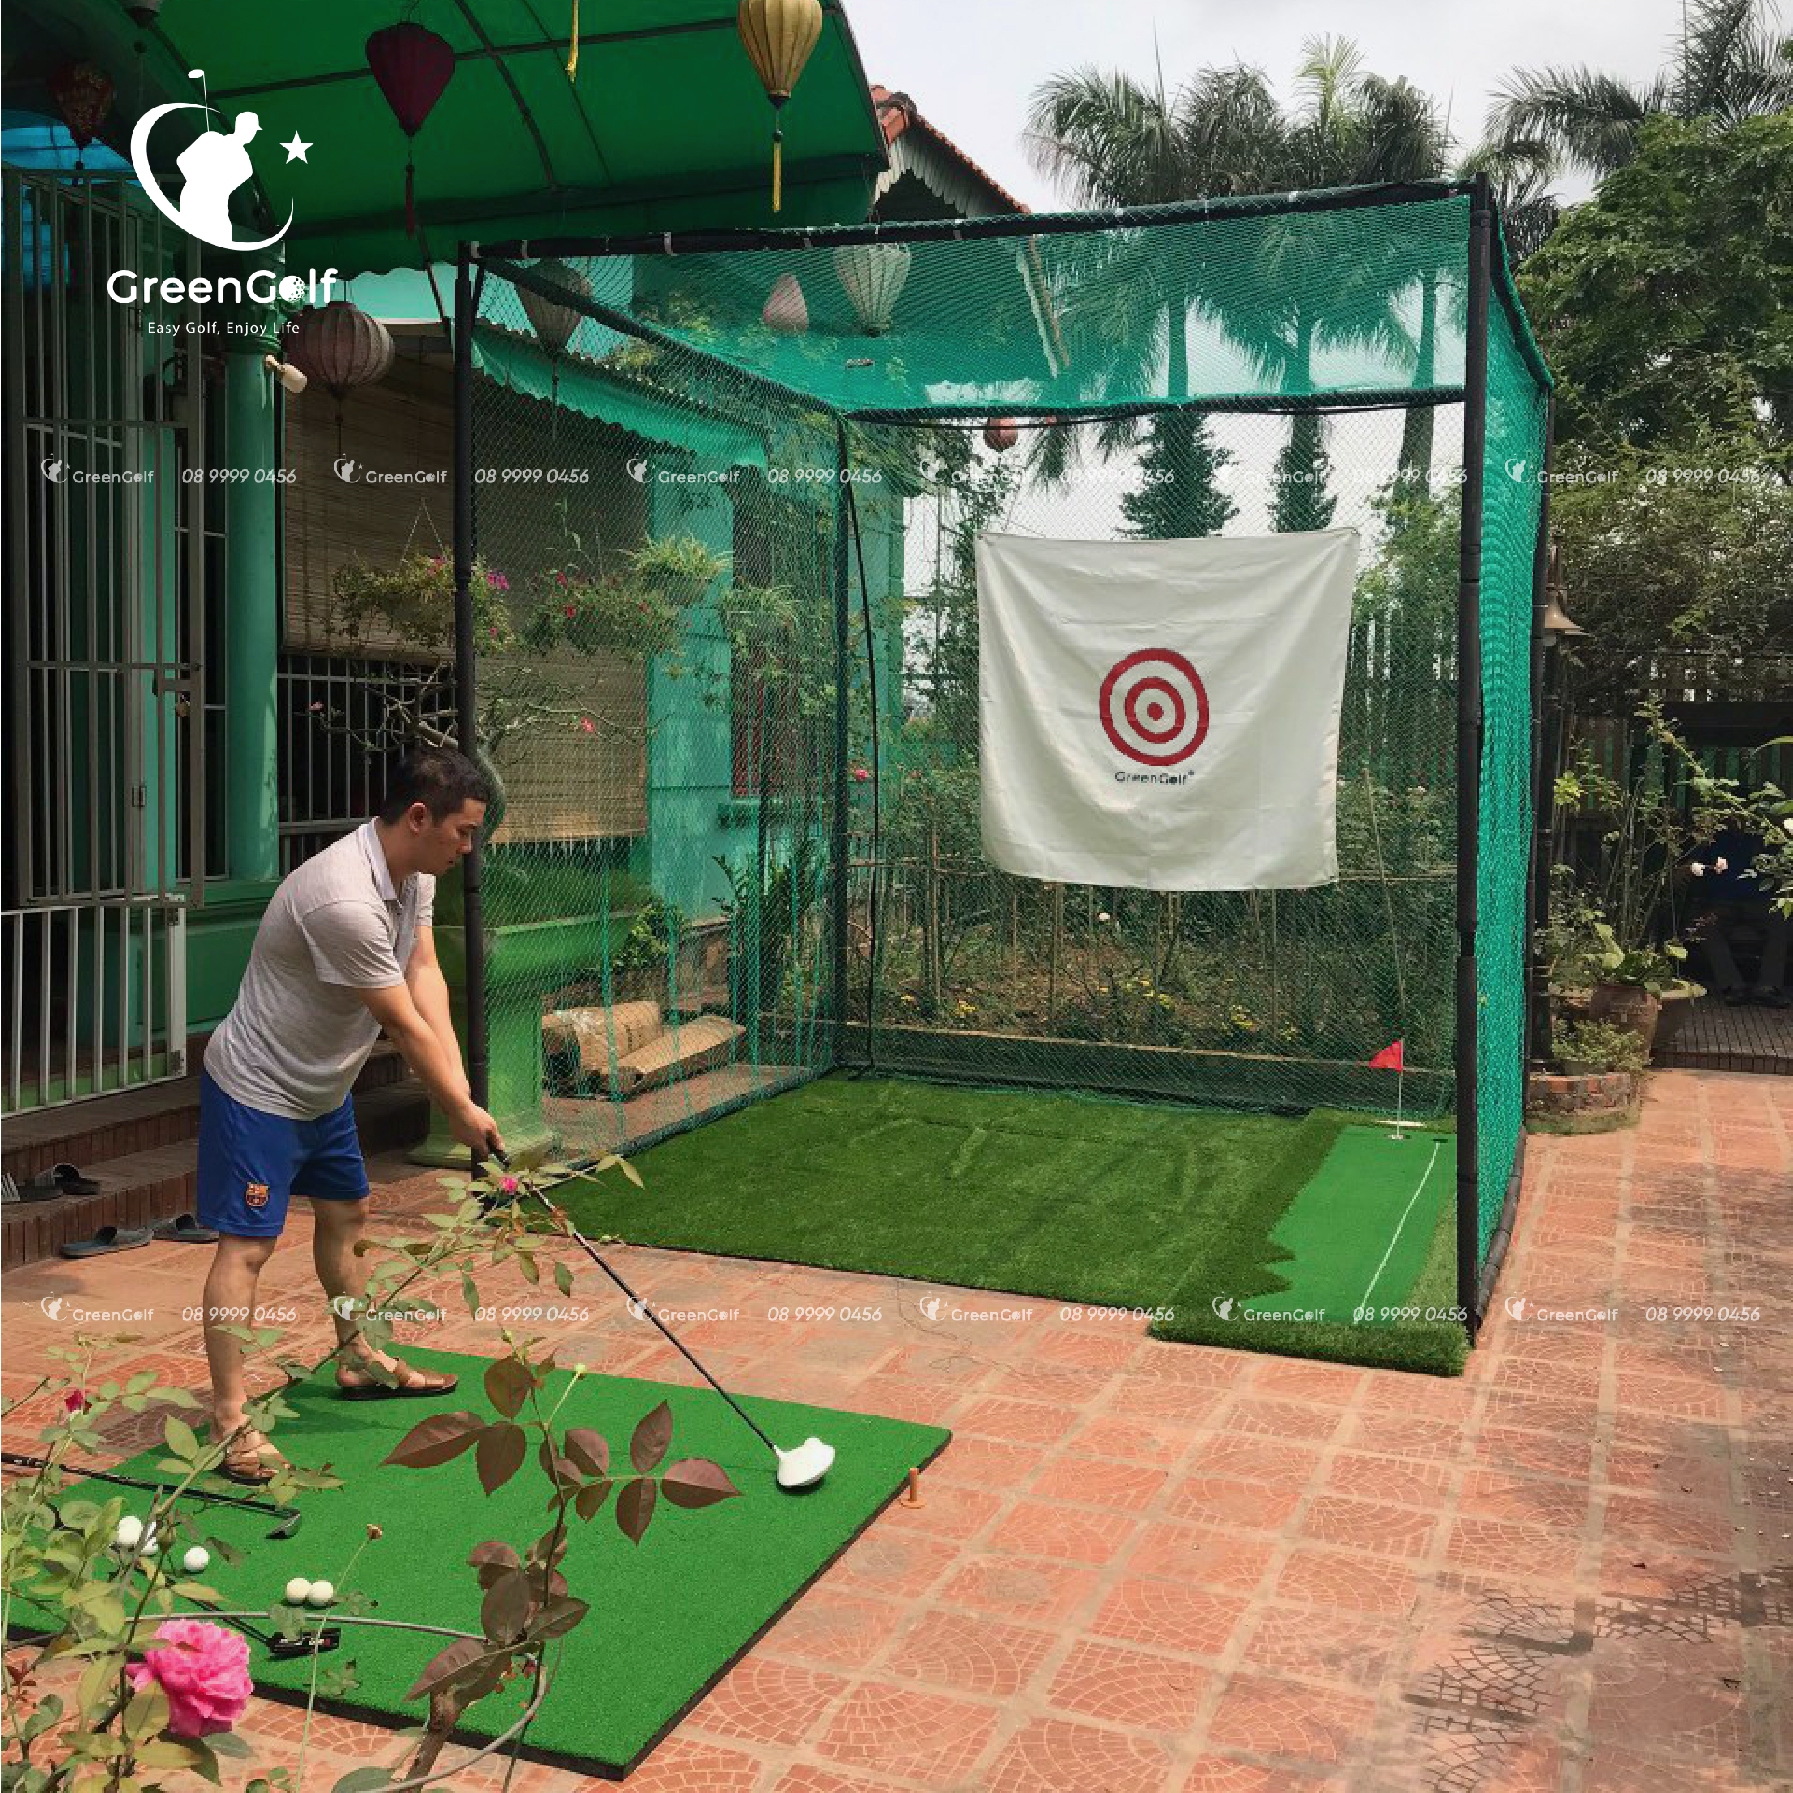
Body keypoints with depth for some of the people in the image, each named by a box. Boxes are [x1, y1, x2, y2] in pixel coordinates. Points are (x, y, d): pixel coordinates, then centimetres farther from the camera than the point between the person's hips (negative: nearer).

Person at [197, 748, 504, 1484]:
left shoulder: (414, 874, -4)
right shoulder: (345, 900, -35)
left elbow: (426, 977, -10)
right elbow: (407, 1028, -27)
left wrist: (462, 1094, -20)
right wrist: (461, 1111, -16)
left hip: (325, 1087, 10)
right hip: (257, 1089, -10)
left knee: (346, 1214, 19)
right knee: (246, 1246, -7)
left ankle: (357, 1357, 36)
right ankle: (229, 1419, 1)